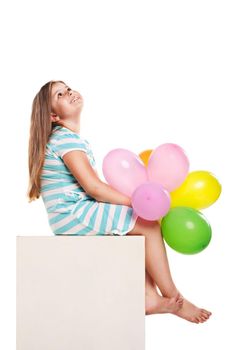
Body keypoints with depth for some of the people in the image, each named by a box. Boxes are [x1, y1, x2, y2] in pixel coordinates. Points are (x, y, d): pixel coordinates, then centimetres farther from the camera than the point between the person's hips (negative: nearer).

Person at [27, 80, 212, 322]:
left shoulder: (73, 138, 19)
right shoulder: (65, 138, -12)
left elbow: (91, 189, 14)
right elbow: (93, 187, -20)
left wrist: (137, 202, 4)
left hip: (78, 212, 10)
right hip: (73, 215, -10)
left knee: (145, 225, 6)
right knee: (149, 224, -11)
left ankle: (150, 298, -2)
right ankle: (174, 299, 0)